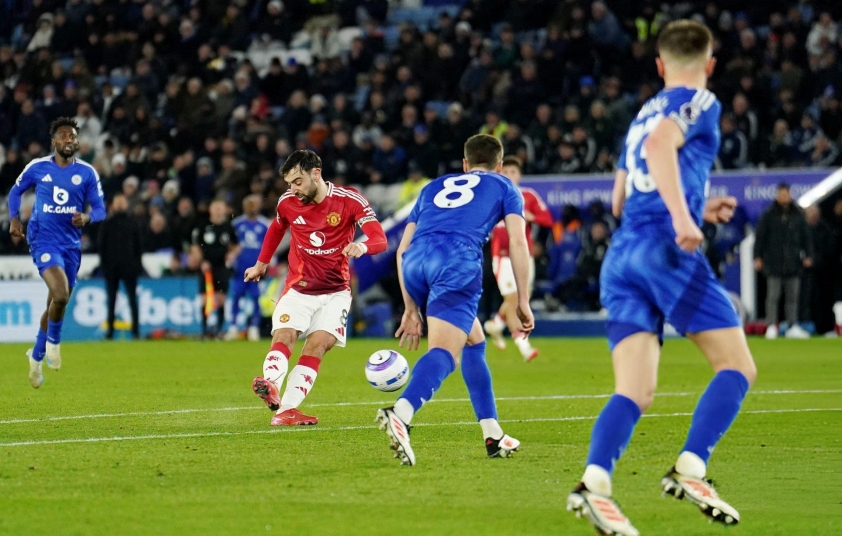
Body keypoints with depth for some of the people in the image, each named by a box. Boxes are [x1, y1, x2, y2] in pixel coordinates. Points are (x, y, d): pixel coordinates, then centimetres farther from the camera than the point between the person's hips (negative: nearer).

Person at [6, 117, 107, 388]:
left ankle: (36, 355, 34)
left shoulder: (87, 173, 1)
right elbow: (16, 191, 16)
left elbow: (100, 209, 3)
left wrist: (87, 217, -19)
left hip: (71, 243, 3)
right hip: (43, 240, -3)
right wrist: (14, 219, 1)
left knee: (56, 304, 12)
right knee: (61, 295, -25)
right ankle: (53, 341, 3)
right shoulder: (38, 168, 0)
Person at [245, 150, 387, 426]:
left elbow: (380, 239, -21)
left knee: (318, 345, -16)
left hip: (335, 291, -2)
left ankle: (286, 409, -23)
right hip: (298, 288, 2)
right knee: (284, 335, -21)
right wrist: (261, 264, 26)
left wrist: (362, 246, -42)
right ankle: (271, 388, -40)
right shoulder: (287, 202, -2)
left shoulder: (349, 201, -13)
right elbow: (276, 229, 21)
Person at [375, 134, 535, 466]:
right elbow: (517, 242, 10)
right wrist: (523, 302, 11)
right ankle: (400, 413, -45)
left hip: (415, 262, 5)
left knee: (474, 341, 24)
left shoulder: (435, 187, 35)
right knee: (444, 353, -17)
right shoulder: (504, 187, 25)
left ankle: (493, 435, 22)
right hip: (458, 261, -5)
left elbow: (403, 249, 29)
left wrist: (412, 309, 31)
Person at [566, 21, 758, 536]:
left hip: (621, 255, 7)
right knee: (737, 366, -1)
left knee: (635, 393, -4)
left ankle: (595, 482, -27)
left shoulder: (643, 114, 27)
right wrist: (683, 216, -26)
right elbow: (659, 146, -17)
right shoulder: (699, 103, 4)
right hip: (667, 246, -7)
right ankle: (690, 469, -18)